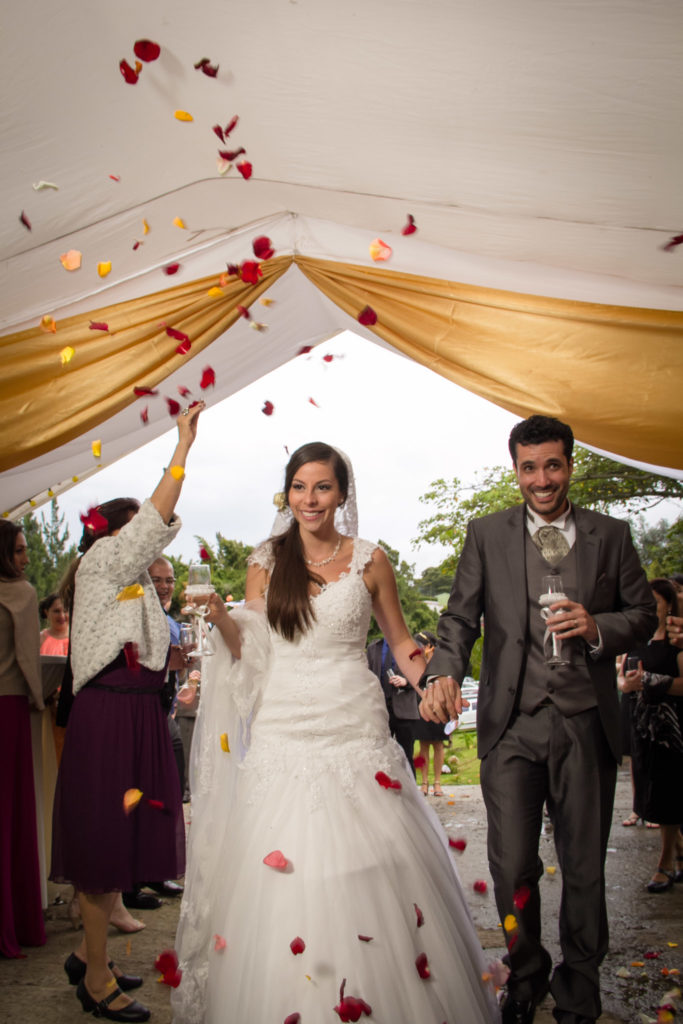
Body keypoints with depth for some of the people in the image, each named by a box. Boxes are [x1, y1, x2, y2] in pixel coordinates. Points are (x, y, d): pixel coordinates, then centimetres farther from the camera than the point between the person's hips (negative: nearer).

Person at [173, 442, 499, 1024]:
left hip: (354, 731, -1)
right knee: (280, 875, 1)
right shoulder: (266, 562, 6)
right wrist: (218, 614, -11)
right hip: (283, 732, 1)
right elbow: (249, 652, 7)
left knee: (370, 872, 0)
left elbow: (401, 643, 9)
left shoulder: (369, 560, 3)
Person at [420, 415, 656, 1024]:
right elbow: (461, 616, 1)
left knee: (585, 869, 11)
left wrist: (598, 626, -10)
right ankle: (526, 974, 32)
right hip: (511, 724, 0)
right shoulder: (487, 535, 6)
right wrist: (445, 674, -17)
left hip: (586, 726, 1)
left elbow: (644, 614, 11)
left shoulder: (611, 535, 8)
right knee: (512, 867, 4)